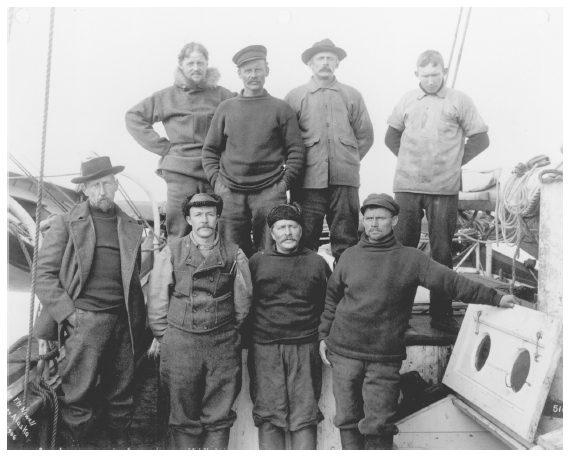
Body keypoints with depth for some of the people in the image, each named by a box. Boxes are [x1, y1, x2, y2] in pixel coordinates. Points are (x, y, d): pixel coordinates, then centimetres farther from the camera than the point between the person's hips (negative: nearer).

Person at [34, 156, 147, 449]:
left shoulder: (131, 228, 12)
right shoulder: (67, 223, 2)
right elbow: (45, 273, -2)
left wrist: (139, 326, 8)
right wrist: (67, 313, -10)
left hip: (124, 322, 4)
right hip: (84, 319, -3)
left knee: (121, 395, 13)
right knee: (78, 396, 1)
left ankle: (121, 444, 29)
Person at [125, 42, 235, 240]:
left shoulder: (221, 95, 7)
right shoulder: (167, 97, 9)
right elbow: (133, 117, 13)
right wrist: (162, 146, 4)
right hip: (179, 172, 0)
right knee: (179, 233, -1)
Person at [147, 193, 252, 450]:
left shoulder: (234, 255, 4)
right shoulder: (171, 253, 2)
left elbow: (242, 302, 11)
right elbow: (156, 301, 6)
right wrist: (164, 338, 7)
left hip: (223, 344, 1)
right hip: (180, 341, -1)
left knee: (219, 418, 7)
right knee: (184, 418, 5)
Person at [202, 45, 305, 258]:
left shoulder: (280, 108, 7)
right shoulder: (226, 108, 12)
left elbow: (296, 150, 4)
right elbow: (210, 150, 14)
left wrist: (285, 181, -6)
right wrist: (216, 180, 2)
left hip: (270, 192, -2)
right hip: (231, 194, 2)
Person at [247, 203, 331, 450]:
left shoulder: (317, 262, 9)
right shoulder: (257, 261, 7)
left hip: (305, 348, 0)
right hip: (265, 347, 0)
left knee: (304, 418, 1)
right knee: (268, 418, 0)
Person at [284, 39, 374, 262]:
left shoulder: (352, 96, 14)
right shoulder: (295, 97, 10)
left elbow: (365, 135, 14)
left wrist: (349, 160, 9)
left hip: (345, 179, 1)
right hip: (308, 181, -1)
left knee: (345, 241, 4)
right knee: (304, 240, 0)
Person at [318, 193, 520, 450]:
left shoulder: (411, 259, 1)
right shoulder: (349, 257, 7)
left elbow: (450, 281, -1)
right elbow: (332, 297, 14)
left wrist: (495, 298, -5)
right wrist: (323, 334, 11)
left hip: (385, 359, -2)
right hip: (344, 353, 2)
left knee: (377, 426, -1)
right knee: (348, 420, 8)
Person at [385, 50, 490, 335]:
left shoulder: (459, 101, 5)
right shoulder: (407, 100, 12)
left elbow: (480, 139, 7)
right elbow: (391, 137, 20)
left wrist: (456, 162, 3)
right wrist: (408, 160, 9)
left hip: (444, 188, -2)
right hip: (407, 186, 2)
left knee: (441, 251, 2)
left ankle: (441, 315, 11)